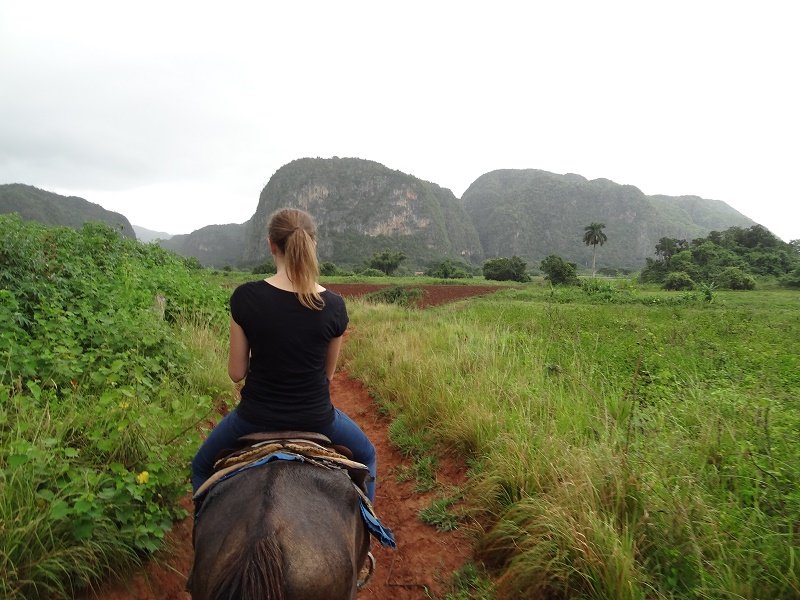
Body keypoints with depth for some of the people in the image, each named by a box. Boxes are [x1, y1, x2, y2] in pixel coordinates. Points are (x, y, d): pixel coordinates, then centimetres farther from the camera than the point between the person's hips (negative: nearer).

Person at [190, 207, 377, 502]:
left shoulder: (246, 297, -15)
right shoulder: (334, 305, -11)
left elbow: (236, 373, -6)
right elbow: (327, 373, 1)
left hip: (257, 417, 0)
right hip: (316, 417, 1)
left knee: (202, 468, 31)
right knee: (366, 457, 33)